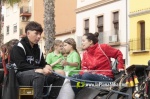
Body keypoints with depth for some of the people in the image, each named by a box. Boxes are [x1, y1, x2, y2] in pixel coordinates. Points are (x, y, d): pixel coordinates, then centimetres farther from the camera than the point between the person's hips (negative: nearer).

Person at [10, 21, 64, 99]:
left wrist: (46, 67, -10)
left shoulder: (37, 49, 16)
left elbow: (43, 63, 18)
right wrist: (41, 70, -24)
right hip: (20, 76, -8)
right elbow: (21, 65, -18)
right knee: (39, 75, -39)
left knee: (59, 76, -4)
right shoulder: (18, 48, -7)